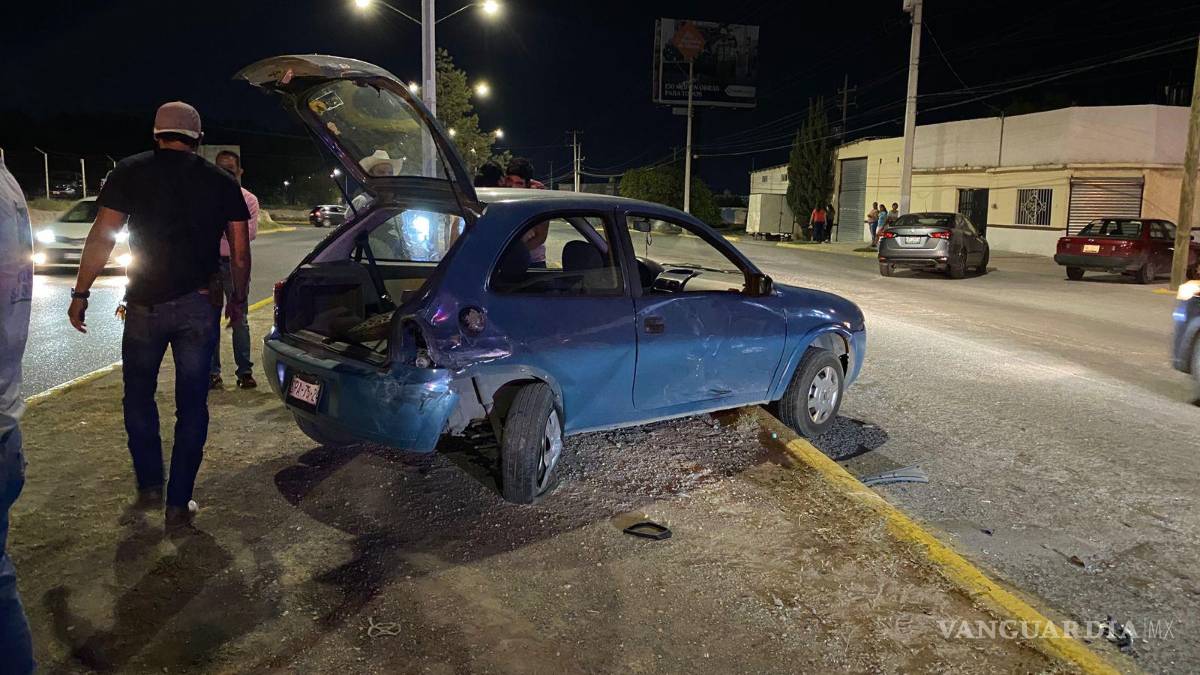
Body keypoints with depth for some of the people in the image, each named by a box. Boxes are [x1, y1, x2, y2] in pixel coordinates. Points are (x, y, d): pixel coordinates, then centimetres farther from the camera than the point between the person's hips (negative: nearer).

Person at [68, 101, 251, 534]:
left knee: (139, 395, 19)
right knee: (191, 405, 6)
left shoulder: (132, 172, 2)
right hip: (200, 305, 1)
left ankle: (149, 486, 21)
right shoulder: (221, 182, 7)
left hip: (145, 304, -1)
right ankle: (178, 507, 7)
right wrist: (238, 299, 16)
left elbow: (102, 237, -4)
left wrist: (80, 293, 2)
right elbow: (240, 252, 5)